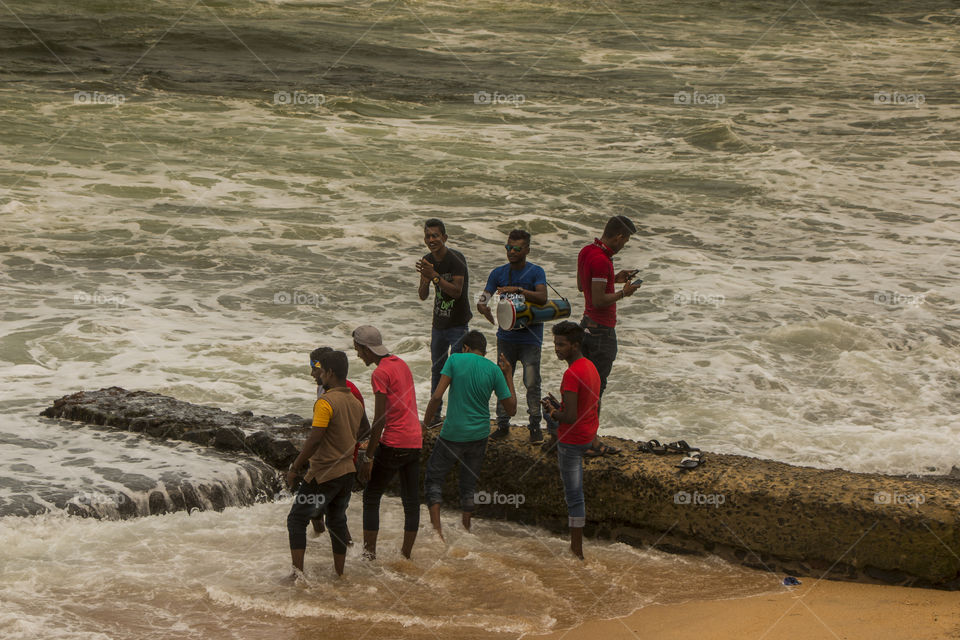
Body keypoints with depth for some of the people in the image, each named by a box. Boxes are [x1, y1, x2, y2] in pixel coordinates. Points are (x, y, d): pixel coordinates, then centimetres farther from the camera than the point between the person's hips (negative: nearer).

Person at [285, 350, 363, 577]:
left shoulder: (325, 402, -18)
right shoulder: (356, 403, 8)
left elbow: (315, 440, -22)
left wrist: (294, 468, -15)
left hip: (323, 474, -8)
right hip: (347, 472, 8)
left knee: (297, 520, 3)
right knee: (337, 522, 17)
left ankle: (297, 572, -3)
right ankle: (339, 574, 20)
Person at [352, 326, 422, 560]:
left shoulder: (380, 374, -14)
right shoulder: (401, 364, 13)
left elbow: (380, 420, -17)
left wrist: (368, 455, -11)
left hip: (393, 444, -8)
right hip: (415, 441, 8)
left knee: (371, 497, 4)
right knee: (411, 500, 11)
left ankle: (369, 551, 4)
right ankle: (406, 553, 17)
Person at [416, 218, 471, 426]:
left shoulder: (456, 259, -17)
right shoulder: (427, 261, 3)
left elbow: (457, 291, -25)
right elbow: (422, 296, 1)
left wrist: (434, 276, -33)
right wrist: (425, 280, -20)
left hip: (458, 324, -7)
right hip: (439, 323, 7)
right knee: (437, 369, 15)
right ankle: (435, 414, 26)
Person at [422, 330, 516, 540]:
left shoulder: (455, 360, -7)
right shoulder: (494, 370, -2)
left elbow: (437, 396, -15)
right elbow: (511, 409, 2)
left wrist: (425, 422, -2)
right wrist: (508, 375, 9)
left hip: (453, 434, -3)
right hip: (479, 435, 3)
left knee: (433, 478, 10)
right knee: (468, 486, 18)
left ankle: (436, 528, -4)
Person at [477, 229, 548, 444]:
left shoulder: (536, 272, -5)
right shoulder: (498, 273, 6)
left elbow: (542, 297, -21)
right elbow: (481, 301, 2)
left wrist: (517, 290, -31)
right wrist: (485, 309, -22)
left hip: (530, 337, -3)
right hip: (506, 336, 3)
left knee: (532, 383, -4)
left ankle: (535, 426, 7)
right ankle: (502, 424, 16)